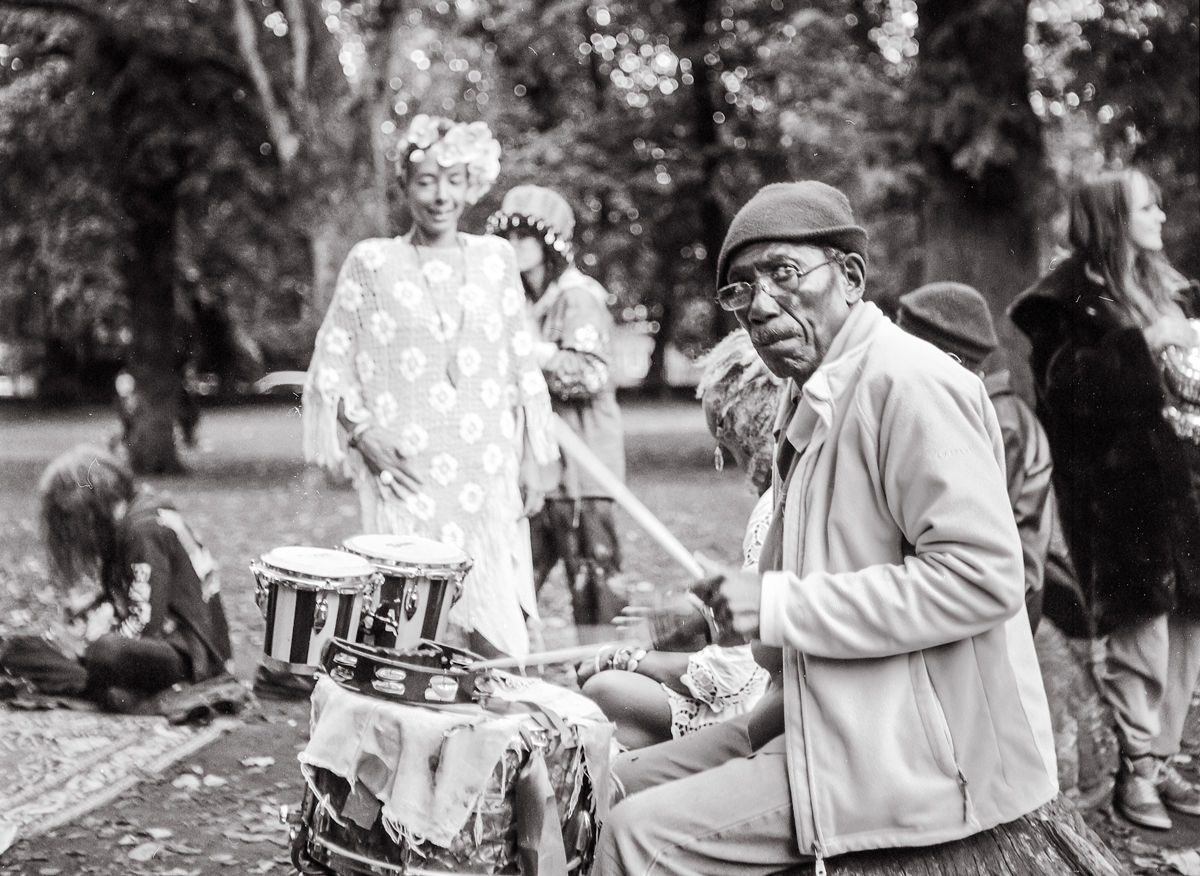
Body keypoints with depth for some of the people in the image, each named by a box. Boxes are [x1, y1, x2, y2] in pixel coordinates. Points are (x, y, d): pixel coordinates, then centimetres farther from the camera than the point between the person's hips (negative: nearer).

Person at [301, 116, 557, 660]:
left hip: (487, 474, 2)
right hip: (407, 475, -2)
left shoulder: (495, 258, 11)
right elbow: (331, 365, 5)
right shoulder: (371, 262, 4)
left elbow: (522, 365, 14)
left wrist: (531, 461, 9)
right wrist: (363, 433, -9)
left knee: (498, 639, -5)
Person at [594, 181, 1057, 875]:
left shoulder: (909, 383, -17)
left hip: (928, 751, -10)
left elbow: (983, 577, -25)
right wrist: (733, 606, 8)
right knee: (632, 779, 12)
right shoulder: (813, 402, 15)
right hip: (839, 721, 10)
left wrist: (785, 608, -22)